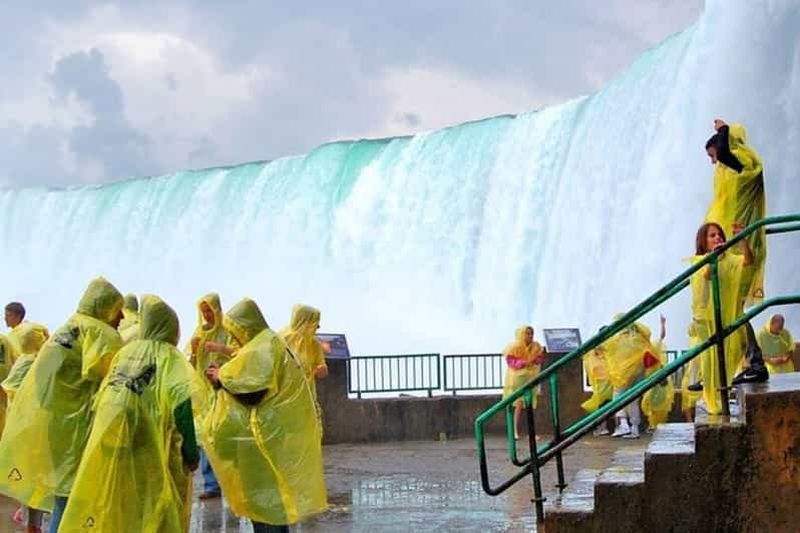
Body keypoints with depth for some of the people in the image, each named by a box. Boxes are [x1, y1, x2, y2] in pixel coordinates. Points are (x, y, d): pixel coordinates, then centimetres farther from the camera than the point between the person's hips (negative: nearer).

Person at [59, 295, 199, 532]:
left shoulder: (126, 351, 13)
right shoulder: (170, 356, -1)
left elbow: (102, 396, 16)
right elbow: (182, 400, -16)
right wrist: (191, 451, -12)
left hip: (109, 435, 4)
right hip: (149, 444, -4)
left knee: (107, 502, 10)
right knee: (153, 503, 4)